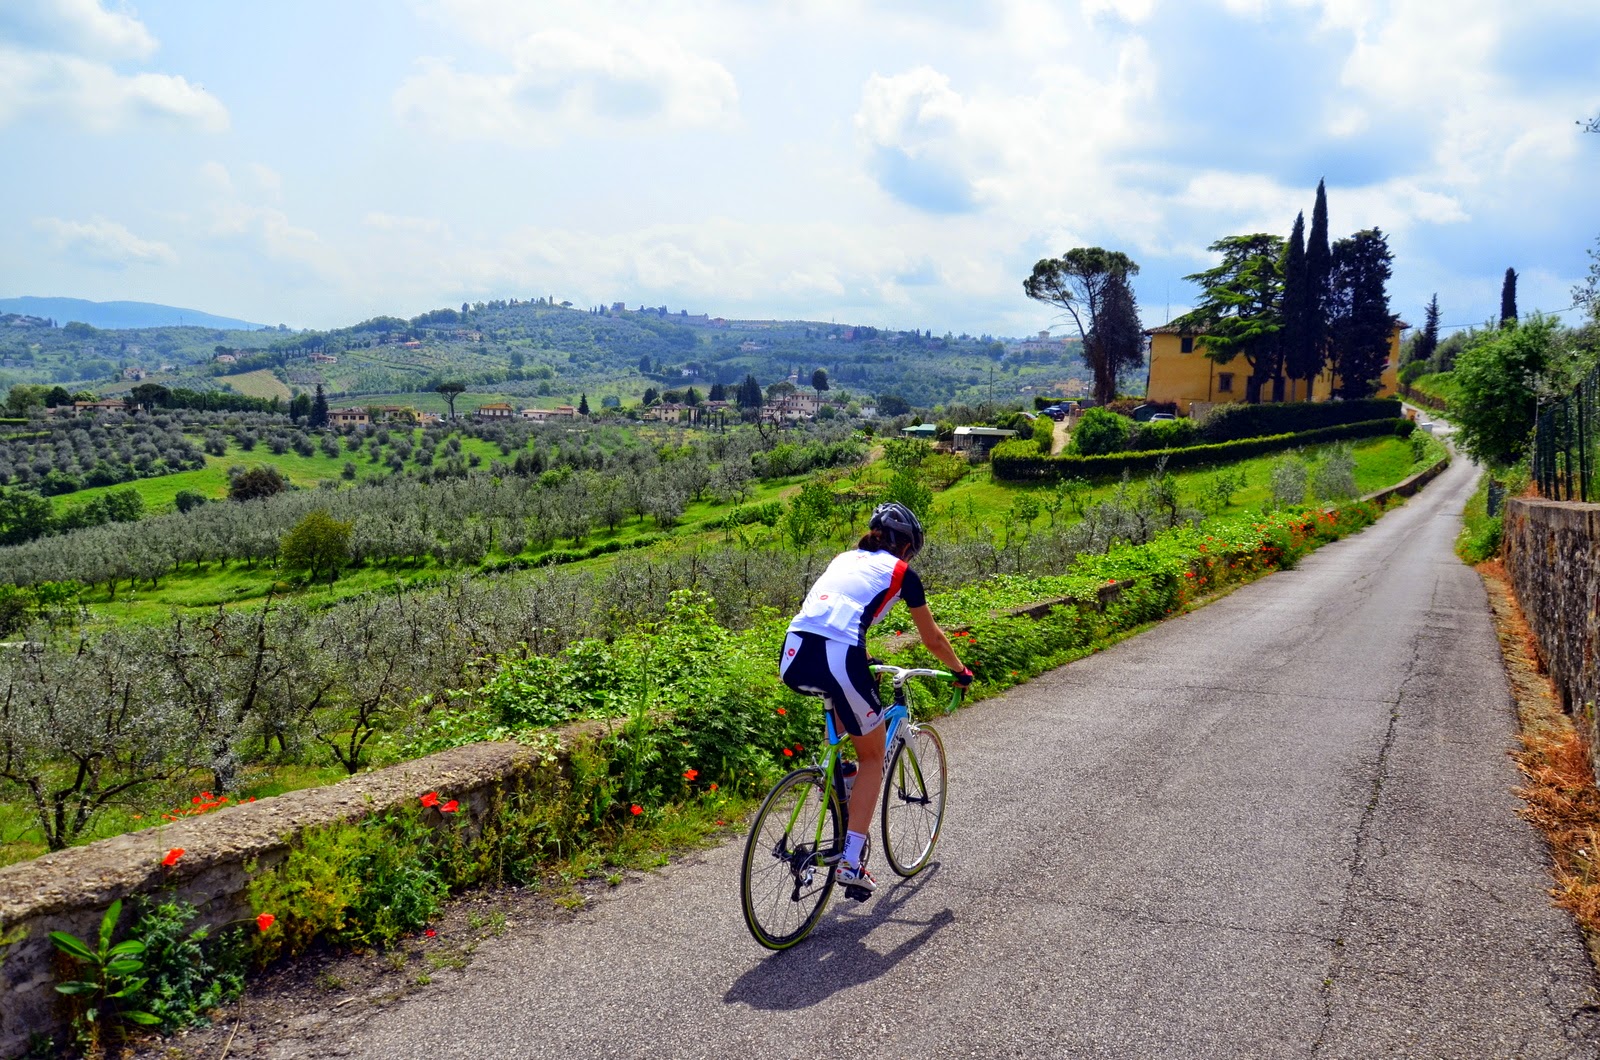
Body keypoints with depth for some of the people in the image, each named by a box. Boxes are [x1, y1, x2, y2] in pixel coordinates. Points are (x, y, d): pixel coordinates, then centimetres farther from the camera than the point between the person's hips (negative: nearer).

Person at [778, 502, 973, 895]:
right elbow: (933, 640, 24)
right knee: (873, 757, 17)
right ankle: (851, 861, 11)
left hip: (793, 659, 5)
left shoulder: (843, 559, 29)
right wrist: (960, 671, 43)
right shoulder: (901, 572, 15)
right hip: (839, 660, -5)